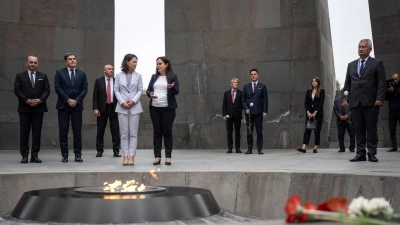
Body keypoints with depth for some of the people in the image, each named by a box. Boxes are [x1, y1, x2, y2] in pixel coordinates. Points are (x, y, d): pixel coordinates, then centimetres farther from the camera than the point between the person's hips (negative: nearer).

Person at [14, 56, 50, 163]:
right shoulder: (20, 76, 8)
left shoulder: (43, 76, 13)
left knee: (37, 132, 1)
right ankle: (24, 155, 4)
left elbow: (47, 90, 6)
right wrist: (27, 100, -12)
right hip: (24, 108, -1)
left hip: (39, 107, 1)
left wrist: (40, 100, -10)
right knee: (24, 132, 0)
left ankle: (35, 155, 6)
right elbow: (17, 90, 0)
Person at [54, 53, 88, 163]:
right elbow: (57, 87, -3)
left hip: (77, 105, 1)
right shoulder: (59, 72, 5)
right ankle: (64, 155, 6)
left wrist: (76, 100, -8)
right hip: (63, 105, -1)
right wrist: (67, 100, -11)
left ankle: (78, 155, 6)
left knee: (77, 131, 1)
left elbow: (85, 89, 5)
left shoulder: (82, 74, 11)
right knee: (63, 132, 0)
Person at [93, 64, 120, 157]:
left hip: (114, 108, 0)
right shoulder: (99, 81, 4)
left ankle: (116, 151, 7)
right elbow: (95, 96, 1)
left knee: (115, 131, 1)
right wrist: (95, 108, -7)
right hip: (102, 108, 0)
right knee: (100, 131, 5)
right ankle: (99, 150, 15)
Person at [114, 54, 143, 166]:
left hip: (135, 107, 0)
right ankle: (125, 156, 4)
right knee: (124, 133, 1)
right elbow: (116, 90, 2)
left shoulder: (138, 76, 6)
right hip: (122, 107, 0)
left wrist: (133, 101, -12)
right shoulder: (119, 75, 5)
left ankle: (131, 156, 0)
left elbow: (140, 90, 2)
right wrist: (122, 102, -10)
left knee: (133, 133, -2)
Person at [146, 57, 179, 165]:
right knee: (157, 132, 4)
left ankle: (168, 157, 3)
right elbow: (148, 90, 10)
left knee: (167, 132, -1)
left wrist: (172, 87, -29)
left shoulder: (173, 77, 2)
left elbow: (177, 91, -7)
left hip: (168, 109, -3)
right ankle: (157, 156, 6)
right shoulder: (154, 77, 13)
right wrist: (150, 94, -13)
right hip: (155, 108, 3)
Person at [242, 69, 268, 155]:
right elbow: (243, 100, 11)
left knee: (259, 131, 0)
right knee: (249, 132, 2)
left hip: (258, 112, -1)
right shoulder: (246, 87, 12)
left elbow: (265, 100, 3)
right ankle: (249, 149, 6)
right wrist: (246, 108, -5)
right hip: (249, 112, 2)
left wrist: (265, 111, -6)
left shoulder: (262, 86, 7)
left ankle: (259, 149, 4)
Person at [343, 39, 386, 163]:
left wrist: (379, 98, -12)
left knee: (371, 129, -1)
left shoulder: (377, 63, 5)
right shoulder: (351, 65, 18)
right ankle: (360, 153, 6)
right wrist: (346, 98, 4)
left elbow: (381, 83, -1)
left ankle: (372, 154, 5)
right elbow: (347, 84, 16)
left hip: (371, 102, -4)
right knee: (358, 129, 3)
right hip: (355, 102, 4)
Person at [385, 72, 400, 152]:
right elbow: (386, 98, 7)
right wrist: (387, 91, -10)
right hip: (392, 111, 4)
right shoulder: (390, 85, 11)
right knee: (392, 129, 0)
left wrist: (393, 90, -25)